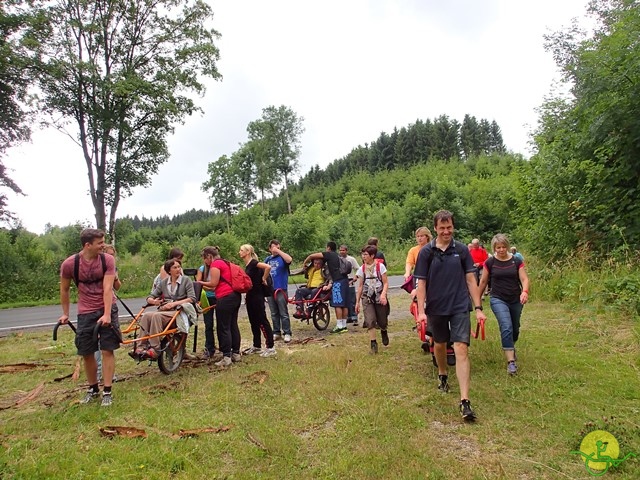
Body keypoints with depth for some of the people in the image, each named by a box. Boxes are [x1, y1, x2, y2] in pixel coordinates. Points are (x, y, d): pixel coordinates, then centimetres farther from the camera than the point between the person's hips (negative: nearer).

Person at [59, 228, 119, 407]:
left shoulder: (108, 260, -11)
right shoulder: (69, 264, -9)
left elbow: (108, 288, -17)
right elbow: (64, 289, 7)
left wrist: (107, 314, -25)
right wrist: (65, 313, 14)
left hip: (106, 310, -1)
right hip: (85, 313, 1)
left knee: (107, 351, -3)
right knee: (87, 353, 8)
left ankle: (107, 391, 6)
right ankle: (93, 389, 28)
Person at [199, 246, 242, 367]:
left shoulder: (215, 264, -6)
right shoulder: (224, 263, 22)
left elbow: (214, 283, -9)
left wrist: (199, 282, 4)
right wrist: (204, 287, 18)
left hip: (225, 298, -9)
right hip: (235, 296, 9)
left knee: (224, 328, -4)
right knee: (233, 325, 14)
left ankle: (226, 357, -2)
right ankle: (236, 353, 19)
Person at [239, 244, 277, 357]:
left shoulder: (253, 263, -15)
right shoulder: (247, 265, 12)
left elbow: (268, 267, -31)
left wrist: (264, 279, -18)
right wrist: (246, 295, 15)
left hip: (257, 297, -9)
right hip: (250, 297, 9)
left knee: (262, 320, -6)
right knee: (253, 321, 15)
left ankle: (270, 347, -1)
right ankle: (256, 346, 25)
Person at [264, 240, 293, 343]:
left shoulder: (282, 257, -1)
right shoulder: (267, 259, 13)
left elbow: (289, 259, -25)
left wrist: (279, 251, -19)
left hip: (281, 289, -5)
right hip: (270, 289, 5)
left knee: (283, 313, -2)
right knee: (274, 314, 11)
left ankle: (287, 333, 4)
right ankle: (276, 333, 19)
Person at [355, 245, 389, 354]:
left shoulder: (380, 266, -5)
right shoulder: (362, 269, 3)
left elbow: (386, 283, -5)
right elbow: (360, 286, 9)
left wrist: (383, 294, -23)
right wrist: (357, 302, 9)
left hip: (379, 298, -1)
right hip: (367, 298, 2)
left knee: (382, 323, 5)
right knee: (370, 322, -12)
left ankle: (383, 331, 41)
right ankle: (374, 345, -3)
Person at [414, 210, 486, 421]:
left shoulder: (462, 250, 0)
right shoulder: (426, 252, -3)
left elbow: (470, 280, 3)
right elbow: (421, 283, -3)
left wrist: (478, 308, -2)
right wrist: (421, 310, -10)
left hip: (460, 307, -1)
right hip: (436, 307, 1)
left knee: (461, 350, -11)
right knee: (440, 344, 19)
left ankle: (465, 401, -11)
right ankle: (442, 376, 48)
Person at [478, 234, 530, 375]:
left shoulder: (516, 261, -2)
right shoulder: (490, 263, -4)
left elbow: (524, 279, -5)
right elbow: (483, 281, 5)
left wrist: (525, 291, -26)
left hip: (515, 300, 3)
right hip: (498, 300, -3)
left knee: (515, 329, 18)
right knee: (506, 327, -20)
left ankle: (511, 347, 49)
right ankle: (511, 361, -18)